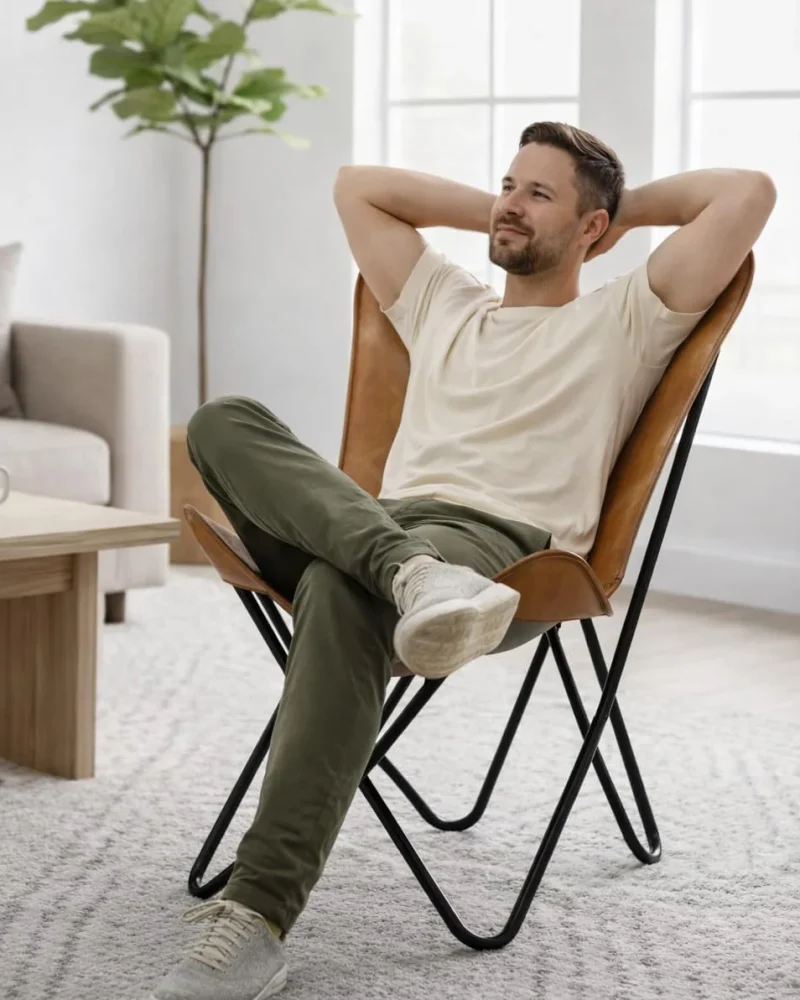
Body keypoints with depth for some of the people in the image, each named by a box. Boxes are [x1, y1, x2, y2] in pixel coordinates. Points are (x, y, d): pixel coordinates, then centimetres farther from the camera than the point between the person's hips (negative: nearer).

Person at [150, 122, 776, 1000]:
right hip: (386, 527, 5)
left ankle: (257, 920, -48)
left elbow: (751, 193, 9)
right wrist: (494, 213, 38)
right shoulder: (442, 304, 35)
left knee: (343, 585, -40)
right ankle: (412, 573, -49)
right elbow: (358, 186, 44)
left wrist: (630, 204, 24)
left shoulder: (622, 320, 18)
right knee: (225, 422, -22)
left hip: (500, 542, -5)